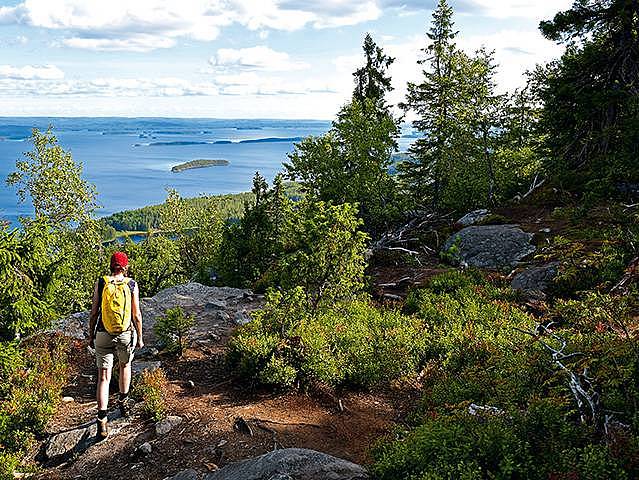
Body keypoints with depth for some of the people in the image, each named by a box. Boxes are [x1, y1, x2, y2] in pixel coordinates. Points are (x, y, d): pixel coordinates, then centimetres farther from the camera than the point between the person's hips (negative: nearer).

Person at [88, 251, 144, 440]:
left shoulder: (100, 283, -4)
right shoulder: (131, 285, -4)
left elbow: (94, 313, -2)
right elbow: (136, 315, -3)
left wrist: (91, 335, 10)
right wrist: (140, 338, 8)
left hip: (103, 335, 0)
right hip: (126, 334, 0)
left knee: (103, 376, 2)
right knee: (125, 365, 27)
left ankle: (102, 421, -6)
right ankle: (123, 403, 38)